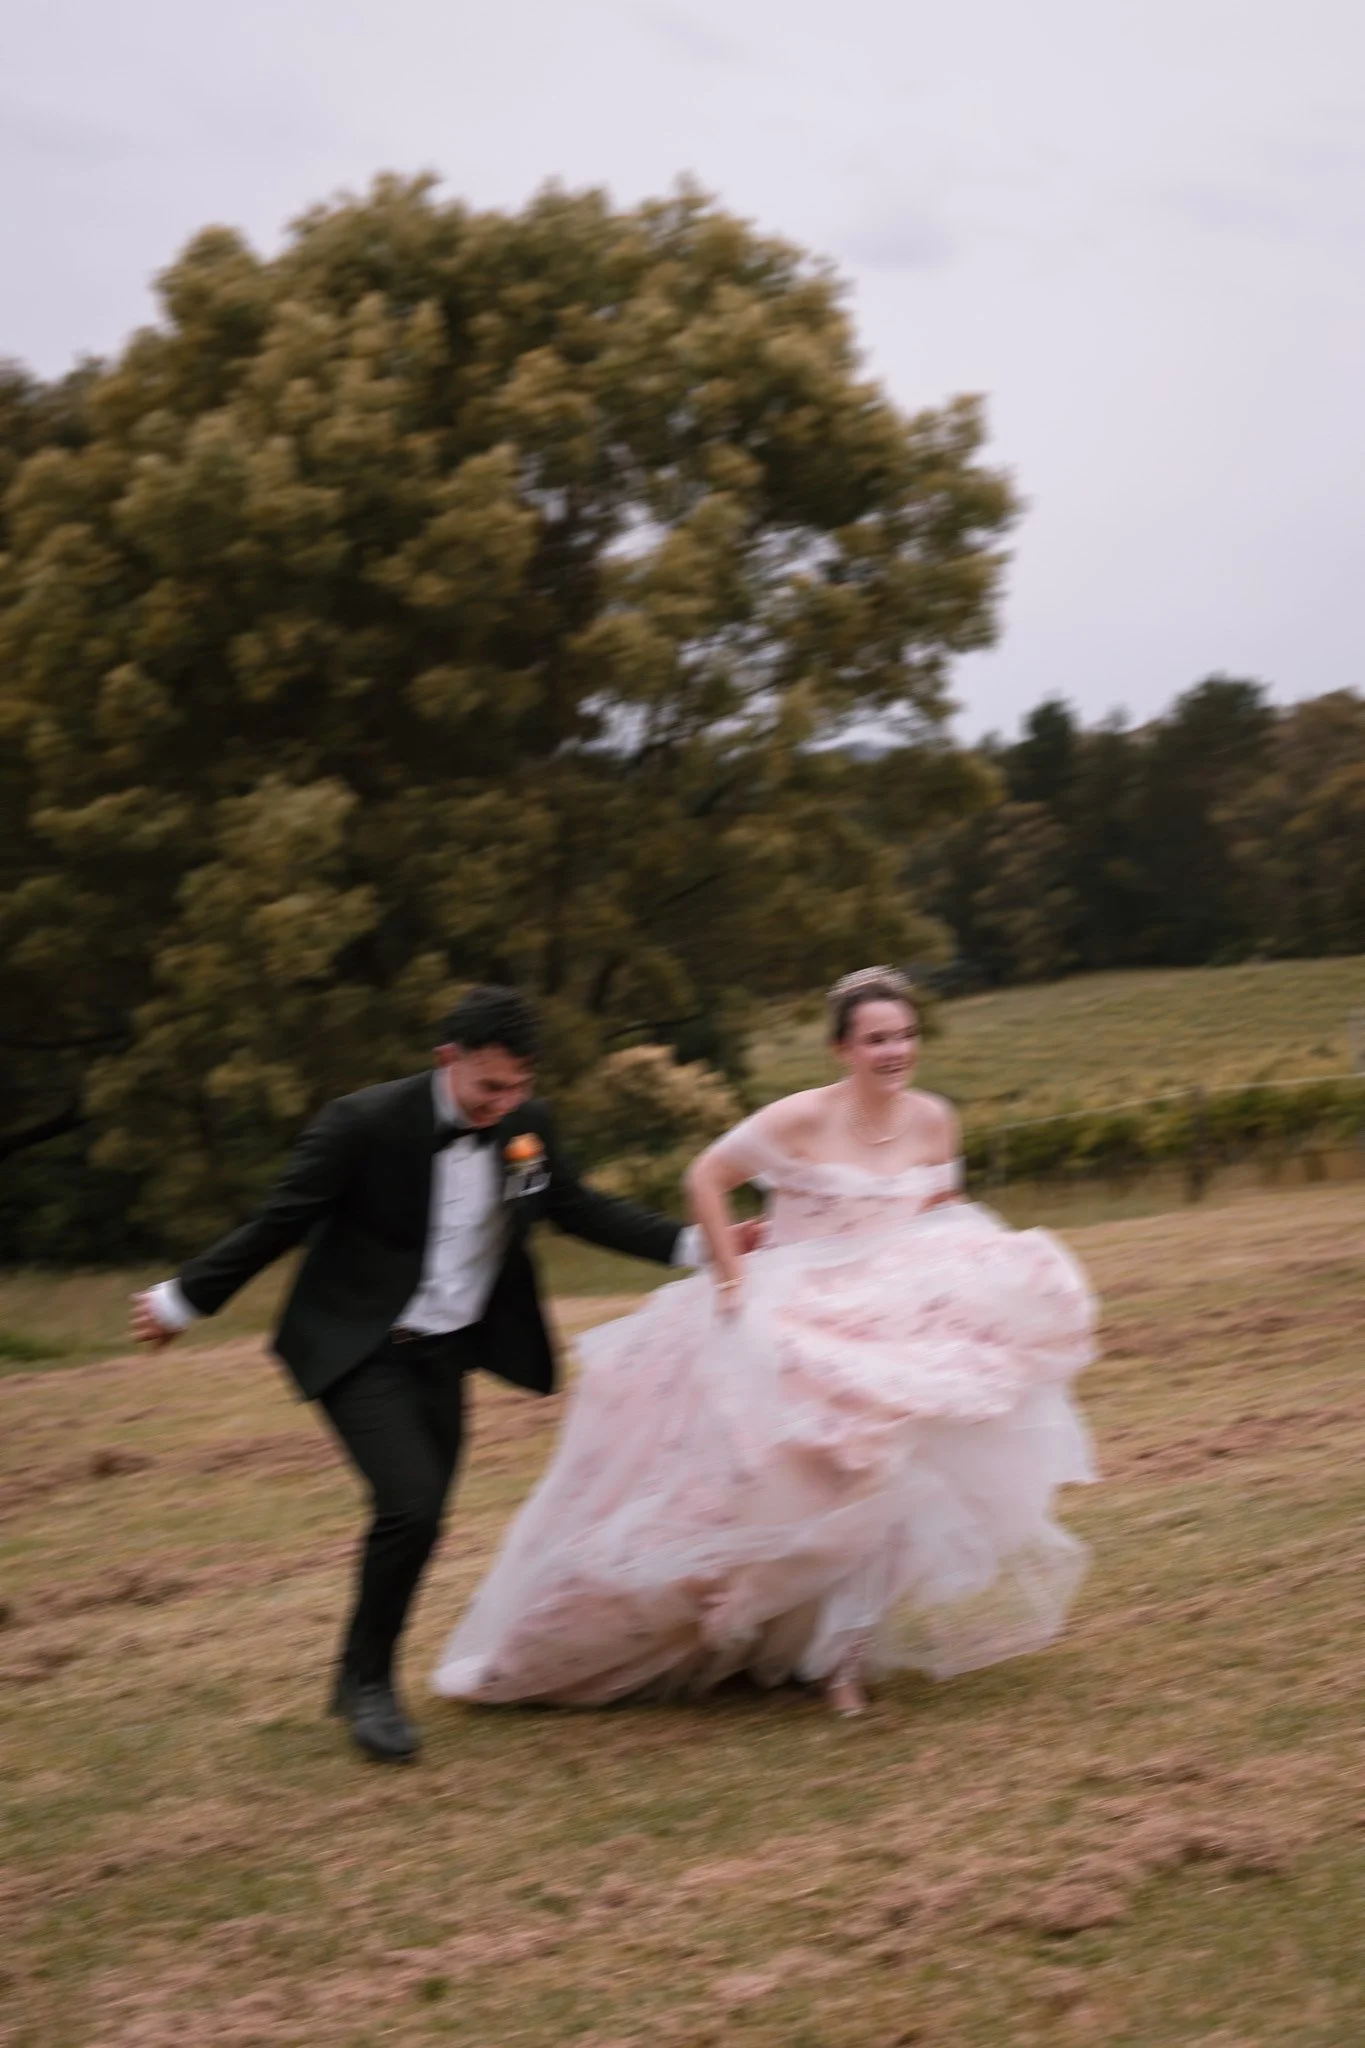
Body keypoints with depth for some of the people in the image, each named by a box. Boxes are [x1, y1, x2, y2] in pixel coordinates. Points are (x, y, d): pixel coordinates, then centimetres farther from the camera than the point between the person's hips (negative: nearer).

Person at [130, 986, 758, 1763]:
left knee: (418, 1522, 9)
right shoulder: (367, 1123, -20)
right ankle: (366, 1680, 2)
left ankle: (367, 1678, 30)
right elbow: (279, 1222, -10)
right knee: (412, 1504, -20)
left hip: (444, 1354, 6)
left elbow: (577, 1205, 10)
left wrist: (693, 1246, 4)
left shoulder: (528, 1122, -5)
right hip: (359, 1350, -5)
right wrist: (183, 1301, -2)